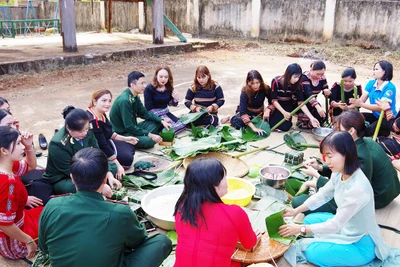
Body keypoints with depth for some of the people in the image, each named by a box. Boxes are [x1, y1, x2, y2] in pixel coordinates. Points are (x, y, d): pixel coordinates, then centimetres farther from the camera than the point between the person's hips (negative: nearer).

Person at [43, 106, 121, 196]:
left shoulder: (87, 132, -14)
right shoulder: (57, 145, -31)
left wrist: (110, 176, -19)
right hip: (60, 180, -6)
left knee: (112, 166, 0)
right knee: (73, 187, -39)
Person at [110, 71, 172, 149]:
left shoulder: (135, 97, 2)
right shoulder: (124, 100, -25)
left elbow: (145, 114, 14)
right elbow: (129, 127, -26)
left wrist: (162, 121, 2)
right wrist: (150, 135, -23)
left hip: (132, 128, 9)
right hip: (122, 134, -9)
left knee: (157, 123, 10)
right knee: (149, 141, -30)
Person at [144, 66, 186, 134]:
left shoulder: (169, 88, 2)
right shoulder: (149, 88, -13)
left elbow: (171, 104, 14)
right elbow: (148, 108, -13)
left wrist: (175, 99, -11)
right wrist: (162, 118, -19)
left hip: (165, 112, 6)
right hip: (154, 114, -6)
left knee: (182, 124, -16)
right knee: (172, 127, -26)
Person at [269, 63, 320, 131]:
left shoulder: (298, 84, -16)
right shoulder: (276, 82, -24)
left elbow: (301, 102, -19)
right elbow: (274, 100, -21)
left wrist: (311, 118, -30)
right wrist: (284, 112, -34)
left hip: (288, 106, 2)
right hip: (277, 106, -1)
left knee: (285, 127, -19)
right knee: (273, 124, -23)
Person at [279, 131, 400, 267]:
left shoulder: (358, 188, -35)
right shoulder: (339, 174, -10)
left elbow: (334, 225, -27)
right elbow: (322, 195, 8)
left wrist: (300, 229, -20)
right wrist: (296, 211, 2)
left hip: (361, 244, -8)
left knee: (312, 253, -17)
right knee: (309, 219, 11)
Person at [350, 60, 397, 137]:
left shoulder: (390, 88, -18)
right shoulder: (371, 83, 1)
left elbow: (381, 107, -27)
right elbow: (362, 100, -7)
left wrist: (361, 104, -38)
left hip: (388, 119, -6)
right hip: (375, 116, 6)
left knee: (370, 130, -31)